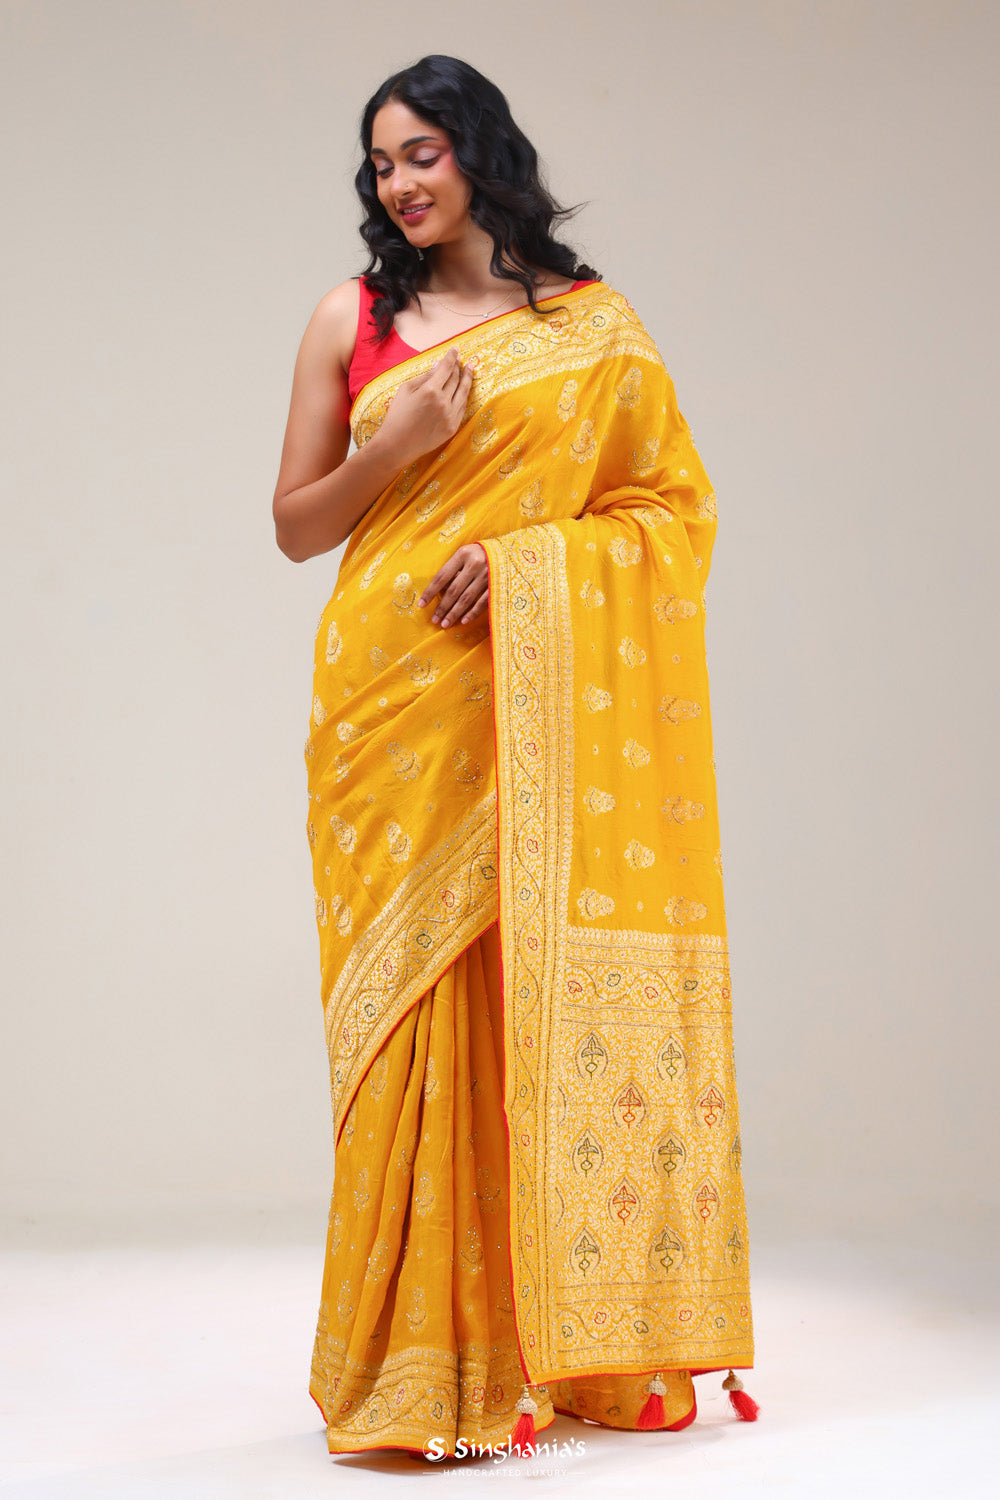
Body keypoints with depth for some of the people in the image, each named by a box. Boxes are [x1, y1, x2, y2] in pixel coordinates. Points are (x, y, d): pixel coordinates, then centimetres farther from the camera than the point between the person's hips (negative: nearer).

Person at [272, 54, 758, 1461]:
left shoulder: (594, 320, 9)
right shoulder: (353, 317, 11)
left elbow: (677, 501, 5)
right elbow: (296, 524, 10)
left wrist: (523, 556, -9)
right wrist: (401, 443, -8)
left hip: (546, 701, 0)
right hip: (398, 700, 1)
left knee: (559, 997, -2)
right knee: (417, 1011, -3)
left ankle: (578, 1340, 10)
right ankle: (425, 1360, 4)